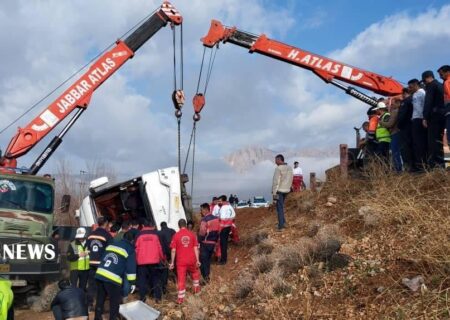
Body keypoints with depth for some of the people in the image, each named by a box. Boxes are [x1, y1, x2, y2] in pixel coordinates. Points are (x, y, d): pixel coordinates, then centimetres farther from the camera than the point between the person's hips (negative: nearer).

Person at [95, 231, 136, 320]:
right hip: (113, 279, -6)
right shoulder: (130, 249, 5)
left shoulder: (111, 245, 24)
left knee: (100, 299, 18)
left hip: (100, 274, 6)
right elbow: (131, 267, 0)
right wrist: (132, 283, 3)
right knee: (114, 302, 6)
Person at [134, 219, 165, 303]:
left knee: (142, 279, 6)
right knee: (156, 278, 11)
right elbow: (160, 247, 4)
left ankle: (142, 298, 4)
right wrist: (163, 258, 16)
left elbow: (136, 248, 2)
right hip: (154, 260, 1)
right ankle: (157, 297, 8)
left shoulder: (139, 235, 1)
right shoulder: (155, 234, 3)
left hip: (142, 261, -1)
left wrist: (136, 260, 13)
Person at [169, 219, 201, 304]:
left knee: (181, 279, 1)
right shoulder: (192, 234, -1)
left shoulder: (176, 235, -7)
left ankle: (181, 298, 2)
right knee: (194, 272, 29)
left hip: (181, 261, -2)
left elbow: (173, 250, -6)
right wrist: (197, 260, 4)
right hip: (191, 260, 2)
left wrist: (172, 262, 1)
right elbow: (195, 248, -1)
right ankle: (196, 288, 41)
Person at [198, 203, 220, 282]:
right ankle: (207, 275, 27)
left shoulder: (204, 220, -18)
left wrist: (199, 241, -6)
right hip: (213, 243, 7)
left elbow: (202, 233, -20)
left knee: (203, 260, 3)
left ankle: (205, 277, 3)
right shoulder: (216, 218, 5)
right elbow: (218, 231, 10)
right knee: (208, 259, 19)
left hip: (205, 243, -7)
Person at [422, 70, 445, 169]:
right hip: (442, 114, 8)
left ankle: (433, 164, -17)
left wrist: (425, 117, -15)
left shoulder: (431, 85, -3)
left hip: (434, 115, -8)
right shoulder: (441, 85, 22)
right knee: (439, 140, 10)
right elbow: (443, 101, 19)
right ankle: (440, 163, 8)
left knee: (432, 141, -11)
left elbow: (428, 102, -13)